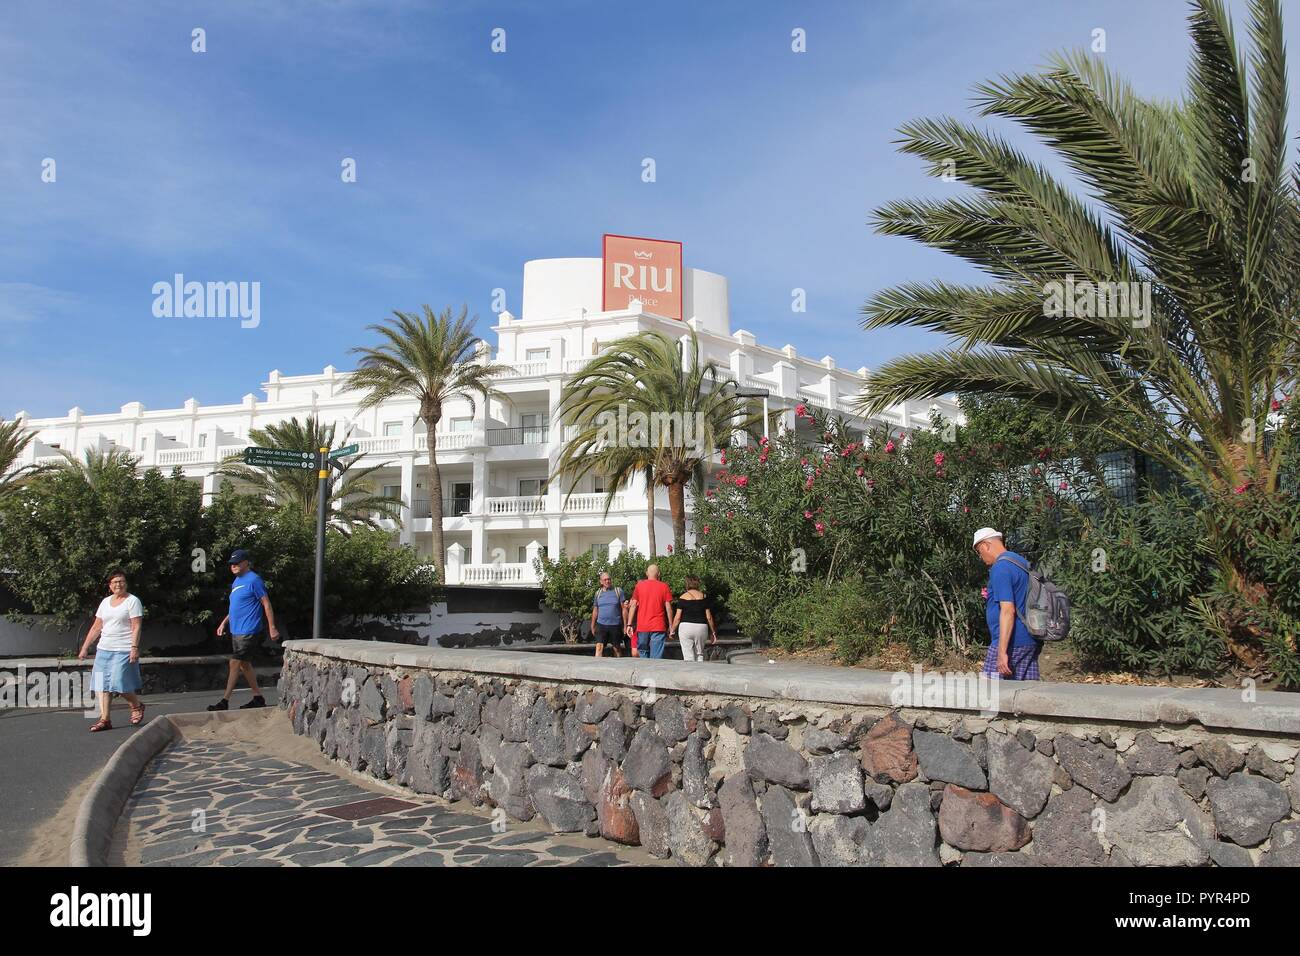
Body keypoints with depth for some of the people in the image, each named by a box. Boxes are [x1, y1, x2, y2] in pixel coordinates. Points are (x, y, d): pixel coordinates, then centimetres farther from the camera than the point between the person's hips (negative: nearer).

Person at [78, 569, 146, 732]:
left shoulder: (132, 601, -3)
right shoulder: (105, 602, 15)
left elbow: (136, 627, -10)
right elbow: (96, 628, 17)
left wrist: (134, 648, -19)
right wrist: (84, 648, 12)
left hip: (123, 651, -6)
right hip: (104, 649, 6)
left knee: (119, 682, -9)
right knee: (103, 684, 0)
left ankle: (137, 705, 15)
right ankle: (104, 719, 2)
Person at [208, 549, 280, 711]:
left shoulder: (253, 580, -13)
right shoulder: (236, 581, 15)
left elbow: (266, 604, -14)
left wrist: (272, 628, -17)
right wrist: (224, 623, 21)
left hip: (248, 632, -9)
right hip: (236, 631, 9)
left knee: (234, 664, -9)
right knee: (244, 665, 12)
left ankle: (225, 702, -5)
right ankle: (258, 698, 20)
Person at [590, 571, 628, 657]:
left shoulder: (618, 591, 3)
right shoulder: (598, 593, 10)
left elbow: (623, 609, 2)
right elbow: (595, 611, 16)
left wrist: (625, 625, -1)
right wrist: (593, 627, 15)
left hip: (615, 625, -1)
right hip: (601, 625, 1)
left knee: (616, 649, 8)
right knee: (599, 647, -14)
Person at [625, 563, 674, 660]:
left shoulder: (639, 585, 5)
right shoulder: (664, 587, 2)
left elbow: (633, 605, 2)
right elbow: (668, 607, -1)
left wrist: (629, 624, 3)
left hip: (642, 627, 1)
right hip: (659, 627, -1)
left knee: (642, 653, 14)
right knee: (656, 657, -2)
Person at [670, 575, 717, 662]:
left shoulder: (683, 597, -2)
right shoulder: (704, 596, 4)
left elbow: (678, 617, -3)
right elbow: (709, 617, 4)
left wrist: (672, 631, 10)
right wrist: (713, 632, 13)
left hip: (686, 627, -2)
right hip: (701, 627, 2)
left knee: (688, 657, 1)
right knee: (699, 654, 17)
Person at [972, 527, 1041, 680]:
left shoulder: (1000, 568, -15)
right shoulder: (1023, 563, 15)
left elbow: (1008, 611, -23)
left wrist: (1002, 652, -24)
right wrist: (993, 596, 21)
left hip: (1012, 643, -9)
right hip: (1032, 642, 9)